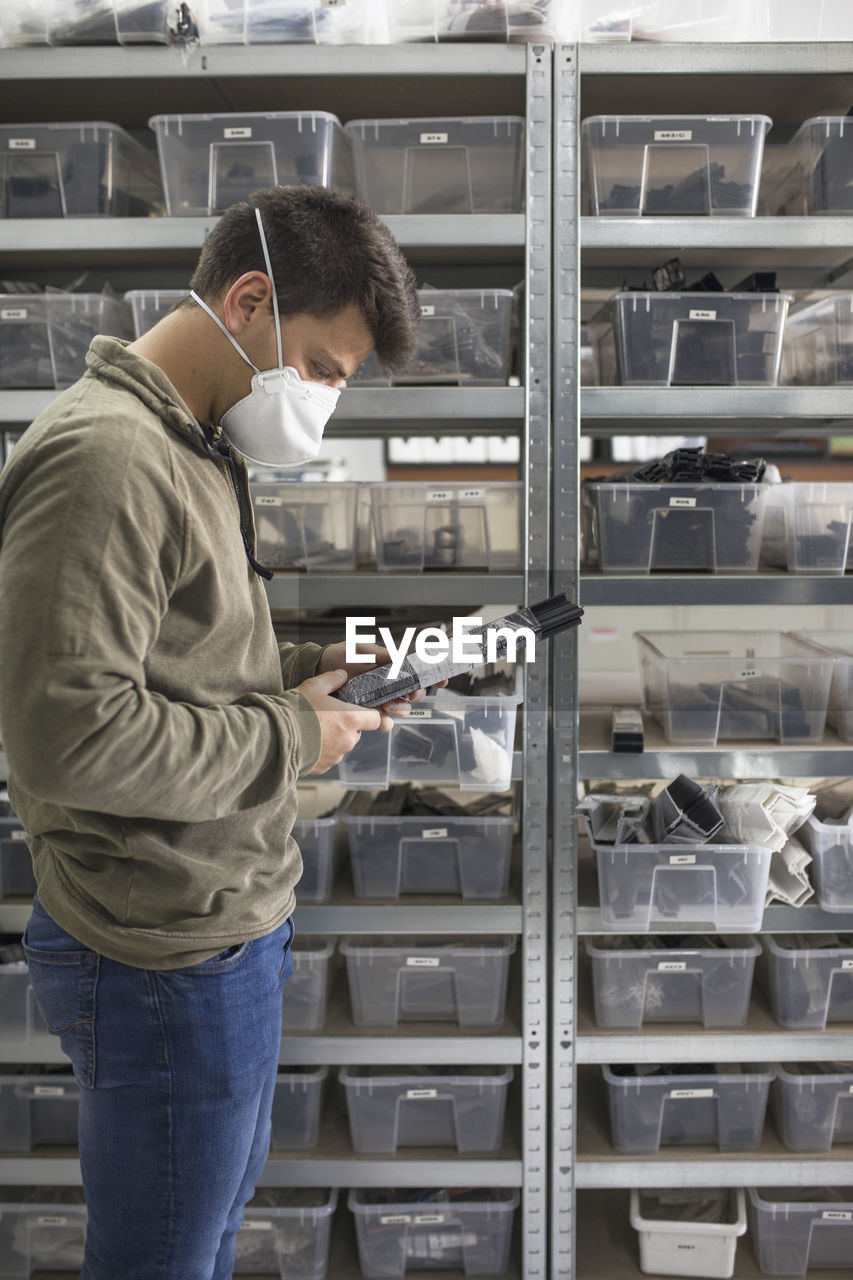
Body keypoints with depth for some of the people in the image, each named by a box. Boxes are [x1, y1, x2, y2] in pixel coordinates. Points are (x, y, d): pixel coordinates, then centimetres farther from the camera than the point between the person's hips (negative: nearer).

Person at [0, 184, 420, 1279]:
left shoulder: (192, 450, 11)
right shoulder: (102, 458, -22)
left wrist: (303, 672, 3)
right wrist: (288, 735, -19)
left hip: (224, 930, 10)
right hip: (165, 960, -10)